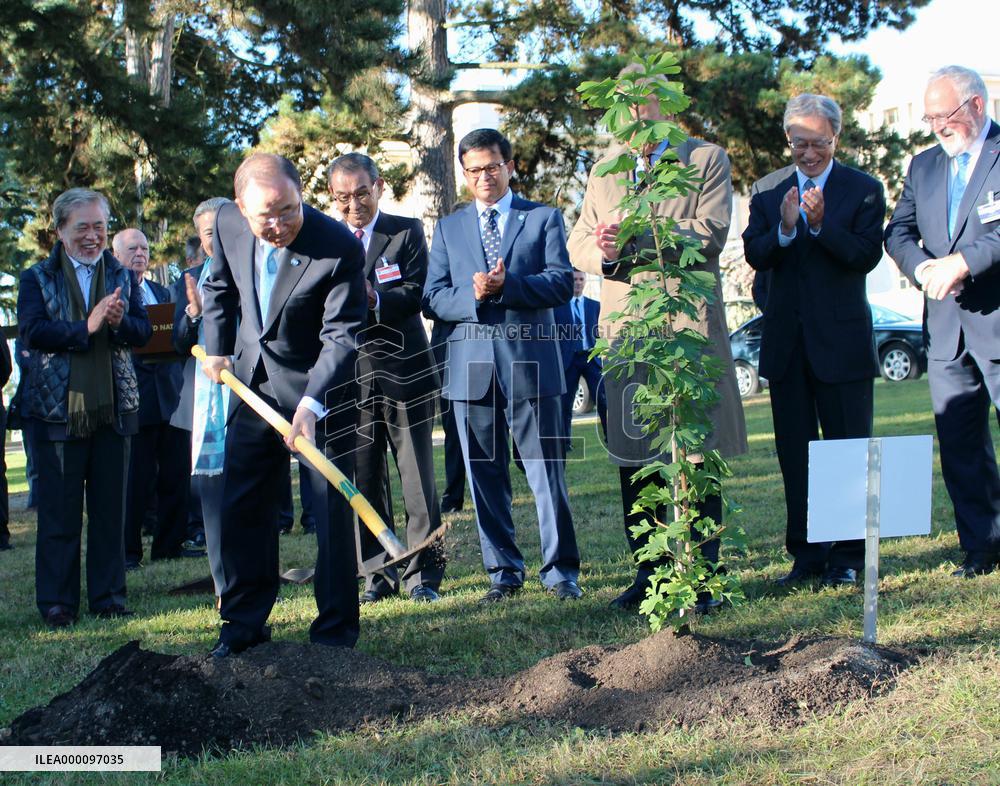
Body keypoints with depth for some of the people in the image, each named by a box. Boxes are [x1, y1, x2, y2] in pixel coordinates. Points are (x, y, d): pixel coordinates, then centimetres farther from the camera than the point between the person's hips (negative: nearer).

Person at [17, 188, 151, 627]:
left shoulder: (122, 277, 11)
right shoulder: (37, 279, 3)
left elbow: (143, 332, 4)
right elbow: (32, 331, -12)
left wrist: (119, 322, -18)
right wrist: (87, 327, -22)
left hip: (114, 407, 3)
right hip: (57, 409, -3)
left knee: (111, 508, 7)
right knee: (59, 512, 3)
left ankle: (108, 597, 17)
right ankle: (57, 602, 11)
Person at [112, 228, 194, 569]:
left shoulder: (162, 292, 21)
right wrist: (139, 349, -23)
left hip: (170, 396, 6)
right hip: (134, 397, -6)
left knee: (175, 474, 6)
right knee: (136, 478, -3)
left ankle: (170, 543, 16)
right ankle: (128, 550, 6)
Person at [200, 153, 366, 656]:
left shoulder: (339, 248, -25)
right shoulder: (228, 222, -10)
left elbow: (341, 336, -24)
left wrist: (311, 405, -35)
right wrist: (217, 348, 6)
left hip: (320, 387, -5)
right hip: (254, 383, 5)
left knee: (332, 508, -3)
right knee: (242, 505, 9)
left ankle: (336, 630, 7)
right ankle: (244, 622, 22)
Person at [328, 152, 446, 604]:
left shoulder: (407, 231, 4)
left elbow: (415, 294, -8)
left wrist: (374, 299, -26)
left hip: (404, 371, -2)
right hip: (351, 374, 2)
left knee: (418, 477, 0)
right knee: (363, 480, 4)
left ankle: (423, 574, 8)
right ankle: (377, 574, 14)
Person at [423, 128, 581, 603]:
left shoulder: (544, 219, 9)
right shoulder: (449, 229, 16)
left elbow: (562, 283, -4)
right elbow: (433, 298, 7)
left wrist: (505, 286, -17)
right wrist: (474, 296, -13)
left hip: (530, 362, -3)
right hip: (472, 366, 3)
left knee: (547, 470, -2)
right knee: (485, 476, 6)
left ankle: (561, 571, 8)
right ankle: (503, 572, 16)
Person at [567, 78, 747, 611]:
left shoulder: (707, 160, 5)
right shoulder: (603, 172, 18)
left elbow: (711, 232, -9)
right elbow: (578, 244, 13)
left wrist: (636, 237, -19)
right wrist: (602, 252, -11)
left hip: (689, 326, -4)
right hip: (624, 329, 4)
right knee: (631, 457, 5)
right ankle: (648, 572, 16)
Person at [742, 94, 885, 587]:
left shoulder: (864, 190, -1)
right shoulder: (767, 190, 7)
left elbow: (867, 255, -12)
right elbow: (754, 255, -4)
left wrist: (821, 225, -25)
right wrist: (784, 228, -22)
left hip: (842, 338, -3)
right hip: (786, 340, 3)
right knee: (794, 451, 7)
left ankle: (848, 556, 9)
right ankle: (806, 555, 16)